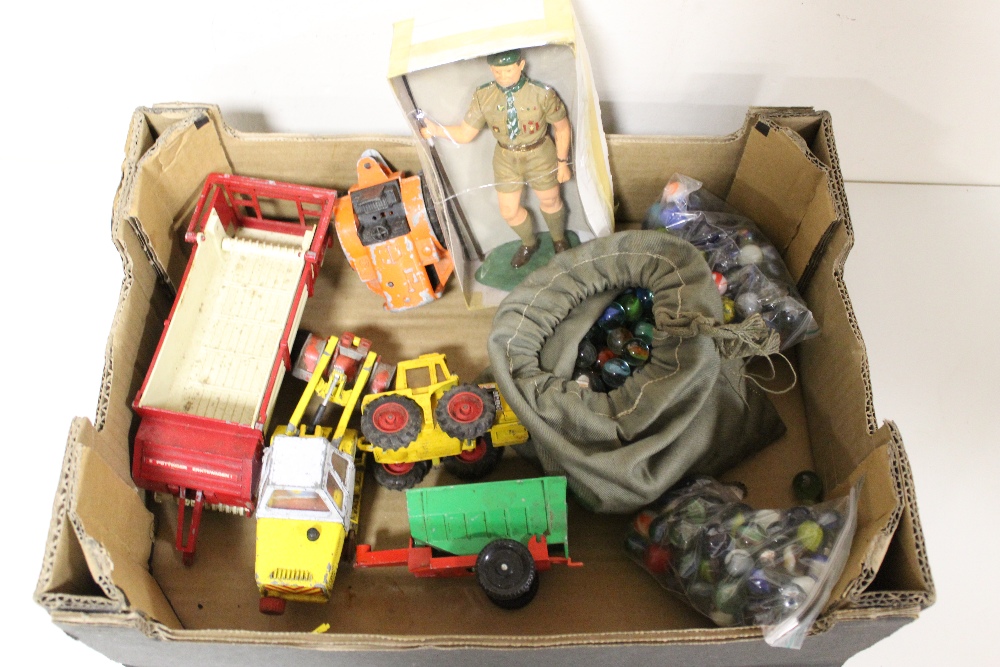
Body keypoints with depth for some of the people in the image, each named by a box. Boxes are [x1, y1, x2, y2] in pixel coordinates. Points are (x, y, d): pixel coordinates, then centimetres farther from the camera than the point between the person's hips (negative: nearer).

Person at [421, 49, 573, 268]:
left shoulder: (542, 94, -24)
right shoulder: (483, 96, -18)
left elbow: (562, 127, -11)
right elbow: (465, 134, -16)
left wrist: (562, 162, -6)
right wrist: (436, 129, -33)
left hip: (540, 157, -2)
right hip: (506, 159, 2)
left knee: (550, 202, 21)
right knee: (509, 211, 14)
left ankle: (559, 239, 54)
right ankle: (529, 243, 48)